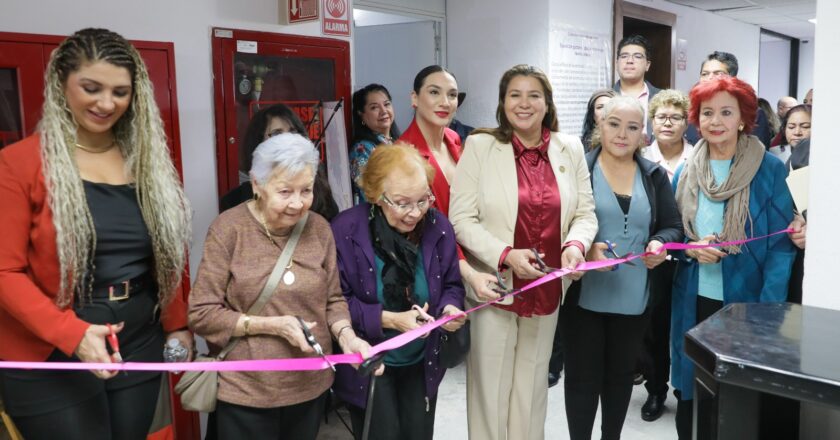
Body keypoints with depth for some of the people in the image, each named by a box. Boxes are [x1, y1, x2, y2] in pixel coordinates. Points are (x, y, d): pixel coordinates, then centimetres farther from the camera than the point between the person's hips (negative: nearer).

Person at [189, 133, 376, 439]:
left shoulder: (319, 228, -1)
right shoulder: (228, 229, -13)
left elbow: (333, 300, 6)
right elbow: (201, 314, -12)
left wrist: (347, 336, -13)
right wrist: (271, 325, -20)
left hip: (311, 387, 4)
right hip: (246, 392, -4)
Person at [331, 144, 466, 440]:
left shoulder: (438, 226, -10)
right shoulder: (346, 231, -21)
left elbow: (451, 285, 3)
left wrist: (449, 308, -19)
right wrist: (388, 319, -26)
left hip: (422, 362, 4)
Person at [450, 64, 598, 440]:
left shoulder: (570, 148, 5)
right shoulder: (480, 145, -5)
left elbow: (585, 212, 6)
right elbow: (462, 218, -9)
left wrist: (576, 244, -15)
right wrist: (505, 255, -22)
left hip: (547, 290, 3)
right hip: (494, 287, -3)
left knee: (532, 384, 17)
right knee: (491, 385, 9)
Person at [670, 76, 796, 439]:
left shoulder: (769, 170, -5)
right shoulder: (686, 171, 5)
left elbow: (781, 244, -7)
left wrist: (768, 311, -15)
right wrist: (690, 249, -12)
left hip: (745, 300, -3)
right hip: (694, 300, 3)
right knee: (691, 397, 12)